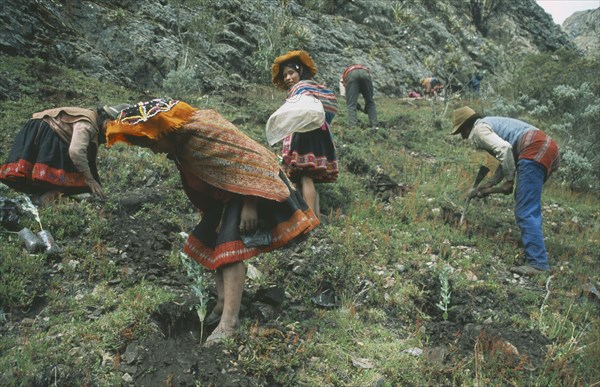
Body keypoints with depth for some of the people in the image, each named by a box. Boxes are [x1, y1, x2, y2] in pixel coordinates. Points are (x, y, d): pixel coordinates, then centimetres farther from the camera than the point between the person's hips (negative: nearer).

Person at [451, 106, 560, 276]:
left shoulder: (478, 129, 3)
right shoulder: (491, 124, 32)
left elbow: (504, 149, -16)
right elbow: (508, 157, 27)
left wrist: (509, 181, -8)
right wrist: (491, 184, 25)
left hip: (535, 150, -10)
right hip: (547, 147, 10)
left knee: (526, 211, -13)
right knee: (525, 204, 24)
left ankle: (537, 262, -19)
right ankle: (534, 249, 28)